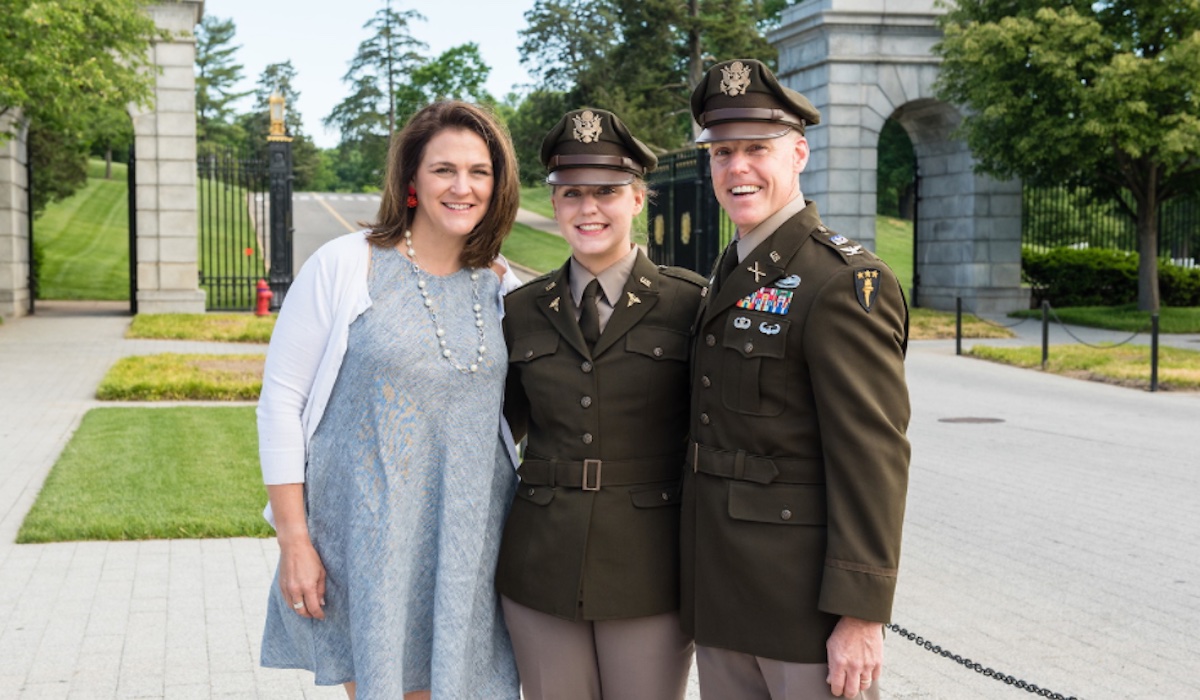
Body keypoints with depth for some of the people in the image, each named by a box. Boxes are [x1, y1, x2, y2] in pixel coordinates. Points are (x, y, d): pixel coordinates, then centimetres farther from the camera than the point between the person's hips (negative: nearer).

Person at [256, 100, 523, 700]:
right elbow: (280, 402, -5)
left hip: (467, 545, 3)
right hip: (363, 543, -3)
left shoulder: (502, 285, 6)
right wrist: (293, 541, -8)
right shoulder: (344, 266, -6)